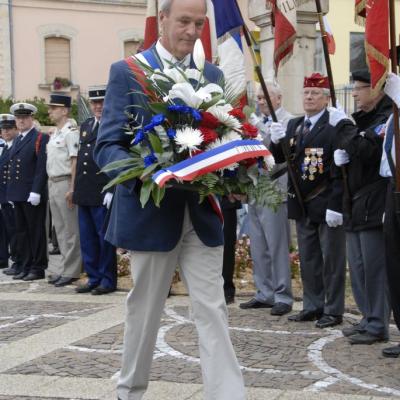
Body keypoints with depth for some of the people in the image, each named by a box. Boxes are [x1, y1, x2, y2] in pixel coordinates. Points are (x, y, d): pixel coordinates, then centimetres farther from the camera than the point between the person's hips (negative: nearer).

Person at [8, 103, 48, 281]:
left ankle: (38, 268, 5)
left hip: (33, 195, -8)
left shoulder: (41, 139, -6)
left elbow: (42, 167, -14)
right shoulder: (16, 140, 18)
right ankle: (26, 267, 16)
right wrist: (11, 192, 14)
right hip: (18, 195, 8)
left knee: (36, 231, -1)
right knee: (22, 231, 10)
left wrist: (36, 191, -20)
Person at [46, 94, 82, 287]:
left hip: (65, 184, -9)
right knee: (60, 229, 12)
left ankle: (71, 271, 2)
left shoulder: (70, 132, -12)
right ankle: (66, 268, 19)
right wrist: (51, 184, 14)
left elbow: (75, 162, -17)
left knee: (70, 230, -3)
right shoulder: (54, 134, 16)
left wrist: (71, 189, -21)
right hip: (53, 184, 9)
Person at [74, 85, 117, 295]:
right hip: (84, 193, 7)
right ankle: (93, 277, 20)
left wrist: (112, 190, -18)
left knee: (104, 237, 0)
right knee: (87, 238, 11)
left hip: (103, 192, -7)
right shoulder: (85, 125, 17)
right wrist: (77, 188, 15)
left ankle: (107, 280, 9)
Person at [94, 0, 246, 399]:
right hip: (151, 212, -3)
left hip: (202, 214, 3)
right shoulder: (126, 72, -3)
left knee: (212, 309, -1)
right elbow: (106, 146, -9)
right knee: (144, 307, 11)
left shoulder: (212, 76, 10)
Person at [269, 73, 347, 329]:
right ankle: (313, 306, 24)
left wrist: (336, 206, -21)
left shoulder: (335, 127, -12)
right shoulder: (293, 126, 11)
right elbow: (281, 160, 11)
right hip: (302, 203, 7)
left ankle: (333, 310, 11)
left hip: (327, 205, -7)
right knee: (308, 259, 14)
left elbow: (341, 170, -17)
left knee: (331, 259, 3)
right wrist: (277, 141, -10)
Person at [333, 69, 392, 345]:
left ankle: (377, 326, 1)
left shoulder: (388, 118, -10)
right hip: (356, 205, 9)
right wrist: (341, 156, 1)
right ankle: (368, 319, 22)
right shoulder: (364, 119, 18)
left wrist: (347, 142, -7)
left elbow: (368, 149, -25)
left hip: (374, 205, -9)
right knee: (358, 268, 13)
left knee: (374, 268, -6)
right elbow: (351, 152, 24)